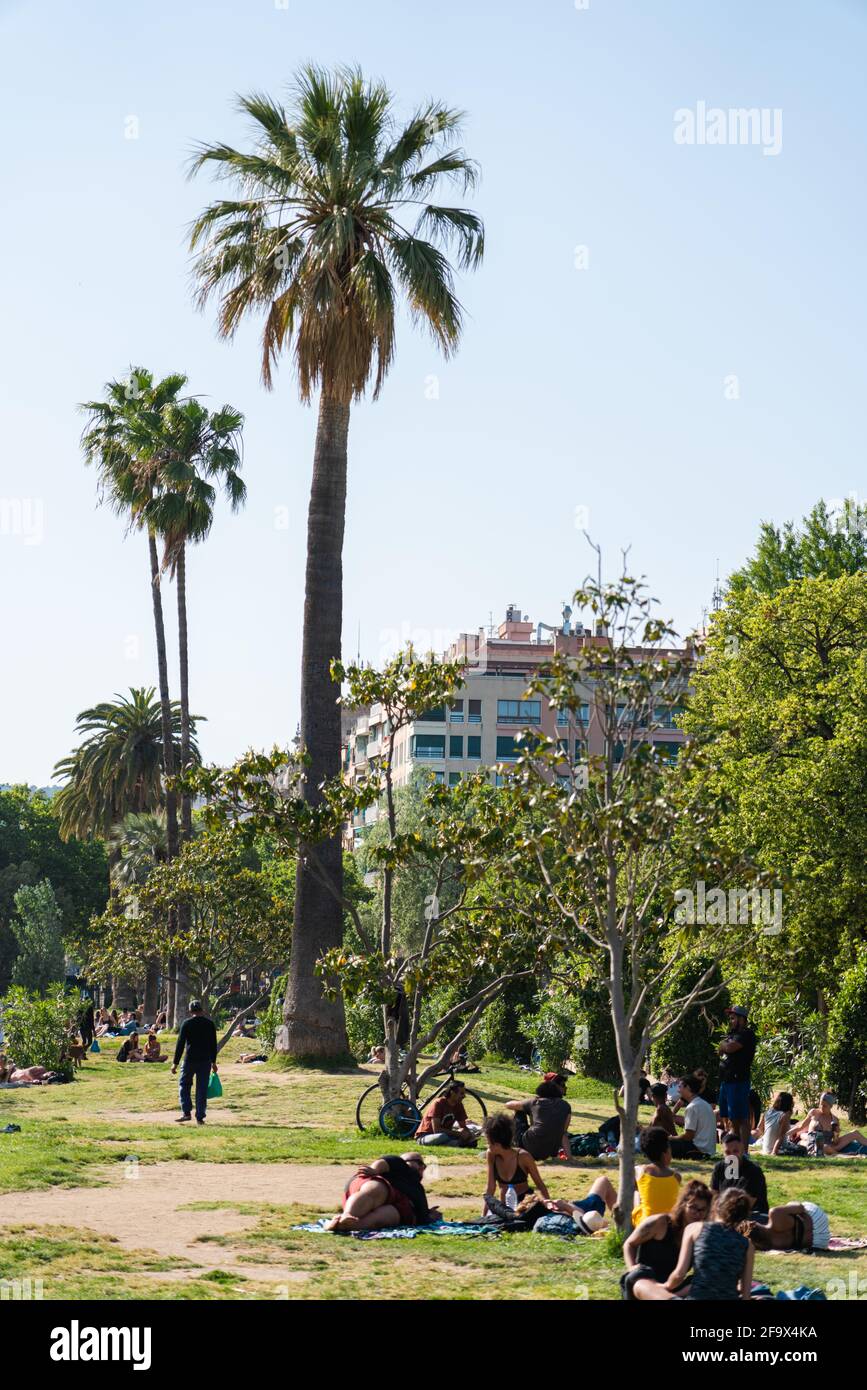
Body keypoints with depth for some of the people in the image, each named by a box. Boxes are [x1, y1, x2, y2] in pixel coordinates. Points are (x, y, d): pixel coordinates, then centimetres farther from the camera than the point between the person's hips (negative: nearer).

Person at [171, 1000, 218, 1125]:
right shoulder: (209, 1023, 4)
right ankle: (200, 1117, 5)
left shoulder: (187, 1023, -4)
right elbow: (214, 1044, 9)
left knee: (184, 1085, 12)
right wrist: (213, 1062, 18)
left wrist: (175, 1063, -2)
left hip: (190, 1060, -2)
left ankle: (186, 1112, -1)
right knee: (202, 1089, 6)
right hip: (205, 1061, 2)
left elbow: (180, 1044, -5)